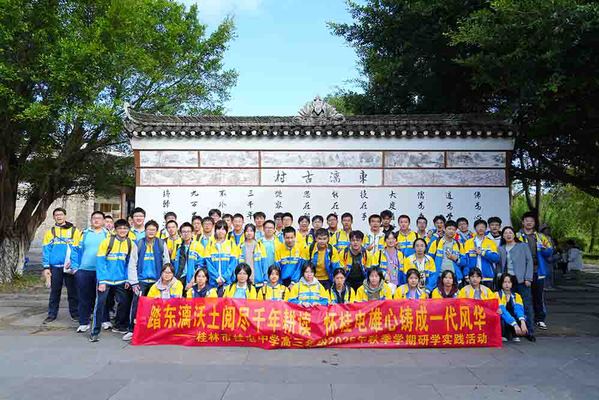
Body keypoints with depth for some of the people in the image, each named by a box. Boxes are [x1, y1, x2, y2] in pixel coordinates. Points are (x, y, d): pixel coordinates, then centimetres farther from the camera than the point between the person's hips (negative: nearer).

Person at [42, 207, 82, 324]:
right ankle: (52, 314, 22)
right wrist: (46, 267, -3)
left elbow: (78, 250, -5)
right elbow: (46, 251, 5)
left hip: (70, 268, -2)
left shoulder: (74, 231, 0)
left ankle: (75, 314, 15)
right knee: (54, 291, 11)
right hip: (55, 267, 2)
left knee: (73, 292, 5)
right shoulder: (50, 232, 8)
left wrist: (75, 266, -14)